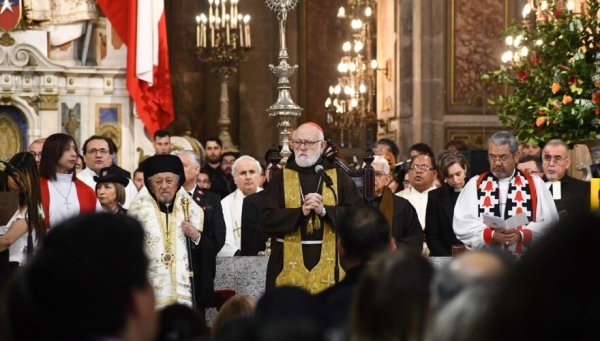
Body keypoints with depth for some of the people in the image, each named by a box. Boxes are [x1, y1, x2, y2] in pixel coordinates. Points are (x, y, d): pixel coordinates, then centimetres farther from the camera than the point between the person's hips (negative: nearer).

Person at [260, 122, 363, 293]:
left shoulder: (339, 178, 8)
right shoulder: (280, 178, 8)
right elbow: (266, 220, -3)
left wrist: (324, 210, -15)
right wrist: (301, 211, -15)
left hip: (329, 264, 0)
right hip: (289, 264, 0)